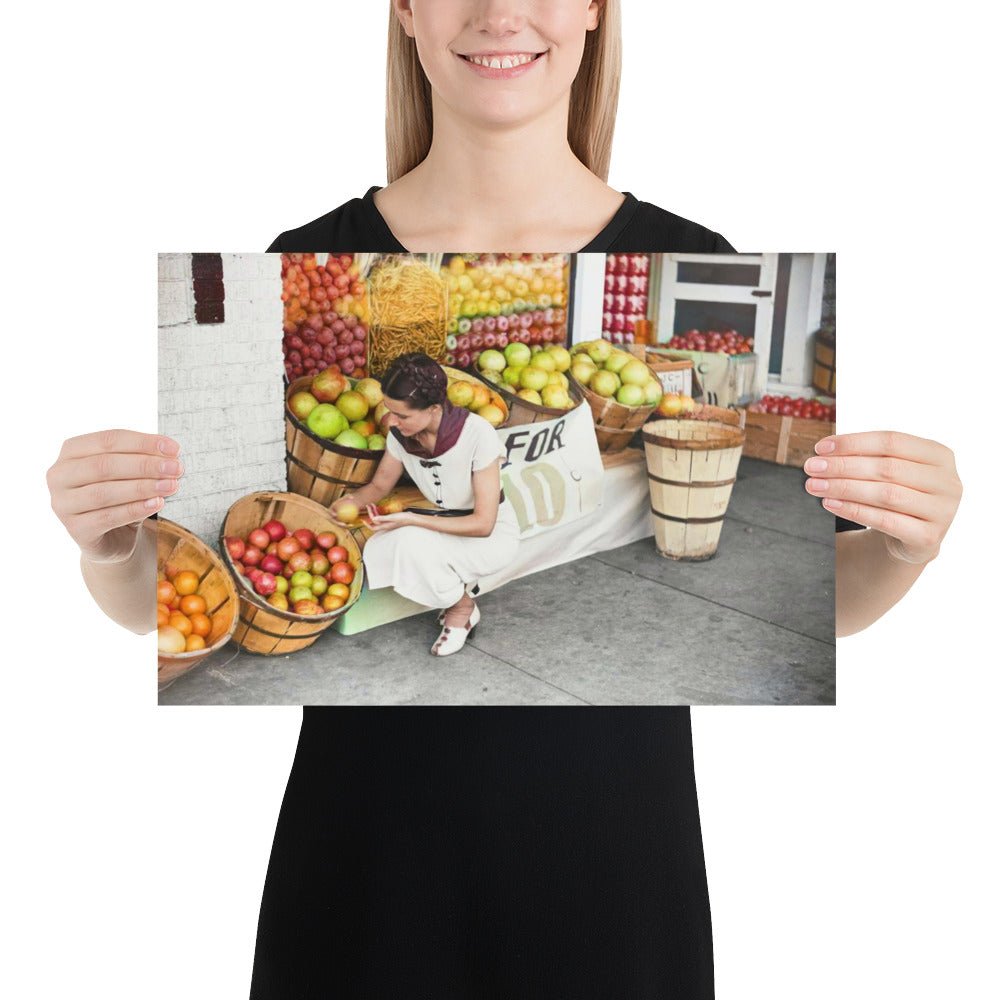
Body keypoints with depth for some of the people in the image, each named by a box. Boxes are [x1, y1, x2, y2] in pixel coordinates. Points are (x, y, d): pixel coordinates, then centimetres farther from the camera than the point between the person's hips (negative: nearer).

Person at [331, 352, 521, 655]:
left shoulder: (476, 434, -29)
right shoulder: (401, 433, -13)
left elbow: (483, 523, -27)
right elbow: (379, 485, 5)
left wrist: (410, 520, -31)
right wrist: (353, 500, -18)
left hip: (493, 535, -6)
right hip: (446, 525, 6)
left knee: (413, 543, -33)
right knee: (374, 553, -21)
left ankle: (464, 608, -2)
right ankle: (460, 581, 5)